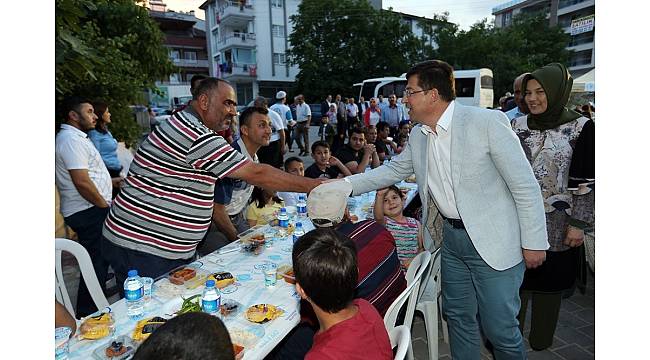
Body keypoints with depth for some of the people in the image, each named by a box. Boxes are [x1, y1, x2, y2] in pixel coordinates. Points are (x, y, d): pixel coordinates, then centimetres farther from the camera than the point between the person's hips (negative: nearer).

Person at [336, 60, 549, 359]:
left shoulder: (488, 122, -17)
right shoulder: (418, 136, 2)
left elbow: (525, 185, -13)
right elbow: (392, 171, 12)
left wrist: (534, 242, -10)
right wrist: (342, 185, 4)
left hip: (494, 241, -6)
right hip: (451, 237, 6)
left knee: (499, 328, 7)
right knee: (458, 317, 20)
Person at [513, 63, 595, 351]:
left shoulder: (580, 128, -7)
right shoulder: (518, 125, 3)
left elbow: (585, 182, -7)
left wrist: (579, 224, -8)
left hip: (555, 225, -2)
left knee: (548, 282, 13)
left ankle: (540, 338, 34)